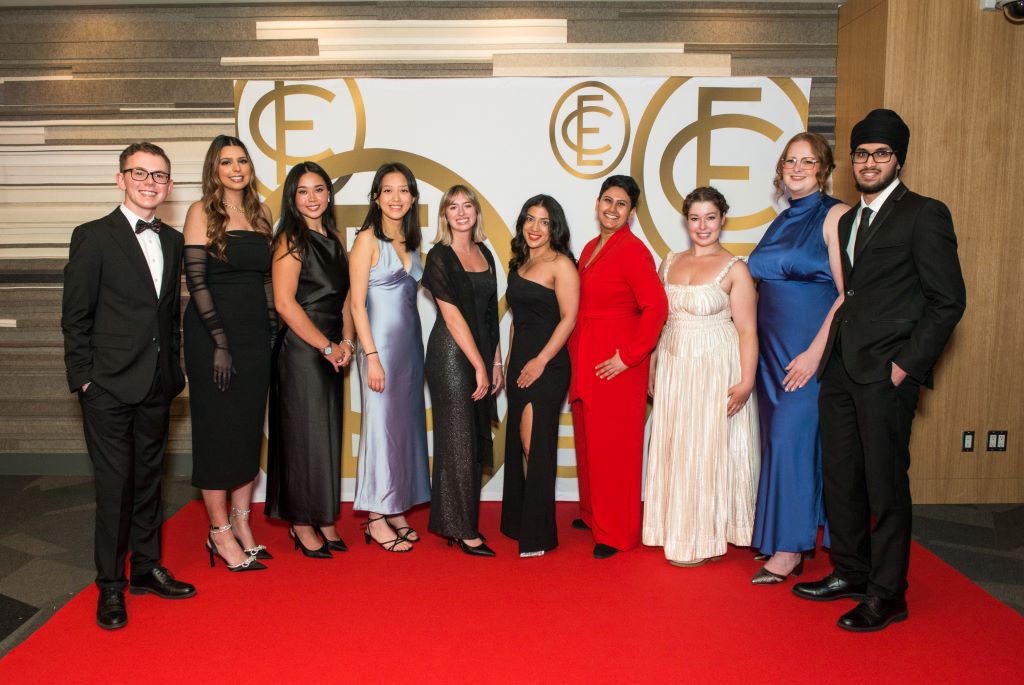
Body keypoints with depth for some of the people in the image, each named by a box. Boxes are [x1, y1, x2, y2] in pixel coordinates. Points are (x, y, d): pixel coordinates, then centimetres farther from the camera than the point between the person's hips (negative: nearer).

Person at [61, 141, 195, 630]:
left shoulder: (173, 241, 11)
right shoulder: (93, 237, -4)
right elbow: (75, 316, -5)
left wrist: (174, 371, 9)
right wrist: (83, 378, -9)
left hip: (156, 387, 5)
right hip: (110, 387, -5)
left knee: (149, 479, 15)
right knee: (114, 486, 1)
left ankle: (146, 568, 28)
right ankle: (110, 586, 15)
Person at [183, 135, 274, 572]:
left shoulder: (261, 213, 11)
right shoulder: (202, 212, -5)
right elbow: (196, 281, -11)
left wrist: (274, 329, 6)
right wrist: (220, 342, -15)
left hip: (256, 333, 6)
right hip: (212, 334, -5)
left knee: (250, 429, 10)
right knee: (217, 430, 2)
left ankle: (241, 524, 22)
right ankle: (219, 532, 12)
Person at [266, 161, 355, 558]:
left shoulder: (332, 240, 15)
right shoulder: (291, 240, -8)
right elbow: (285, 303, -16)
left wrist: (346, 342, 2)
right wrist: (327, 347, -13)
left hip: (331, 352, 8)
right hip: (300, 350, -7)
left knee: (328, 434, 11)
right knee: (304, 434, -1)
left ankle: (324, 519, 22)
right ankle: (302, 525, 12)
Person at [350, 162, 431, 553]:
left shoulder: (410, 242, 12)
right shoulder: (367, 240, -8)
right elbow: (357, 303, -11)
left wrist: (411, 345, 8)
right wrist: (372, 356, -17)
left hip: (410, 342, 7)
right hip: (381, 342, -7)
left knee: (407, 422, 11)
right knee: (382, 425, -1)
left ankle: (397, 510, 23)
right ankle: (376, 519, 10)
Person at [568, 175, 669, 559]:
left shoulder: (632, 250, -13)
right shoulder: (591, 248, 12)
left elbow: (656, 307, -21)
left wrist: (628, 356, -19)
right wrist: (577, 355, 10)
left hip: (616, 365, -8)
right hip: (585, 361, 8)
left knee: (613, 446, 0)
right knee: (588, 439, 17)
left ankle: (617, 533, 14)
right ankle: (593, 514, 34)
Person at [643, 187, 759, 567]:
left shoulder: (734, 268, -5)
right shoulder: (669, 263, 11)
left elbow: (747, 330, -9)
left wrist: (746, 381, -17)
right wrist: (652, 369, 10)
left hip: (716, 371, -5)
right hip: (674, 368, 5)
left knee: (709, 448, 1)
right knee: (673, 449, 9)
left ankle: (703, 538, 15)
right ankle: (676, 530, 23)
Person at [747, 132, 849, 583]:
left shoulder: (835, 216, -6)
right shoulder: (782, 221, 15)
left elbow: (847, 293, -13)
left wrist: (815, 351, -19)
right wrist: (756, 346, 13)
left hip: (810, 348, -7)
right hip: (772, 347, 7)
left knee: (791, 438, -8)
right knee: (778, 438, 10)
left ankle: (789, 549, 2)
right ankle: (796, 533, 24)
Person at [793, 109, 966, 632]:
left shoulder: (924, 215, -4)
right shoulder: (848, 220, 18)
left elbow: (949, 301, -7)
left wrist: (906, 364, -13)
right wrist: (828, 353, 9)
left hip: (886, 372, -7)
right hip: (840, 368, 7)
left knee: (885, 484, 1)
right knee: (840, 477, 13)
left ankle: (887, 594, 14)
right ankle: (850, 572, 29)